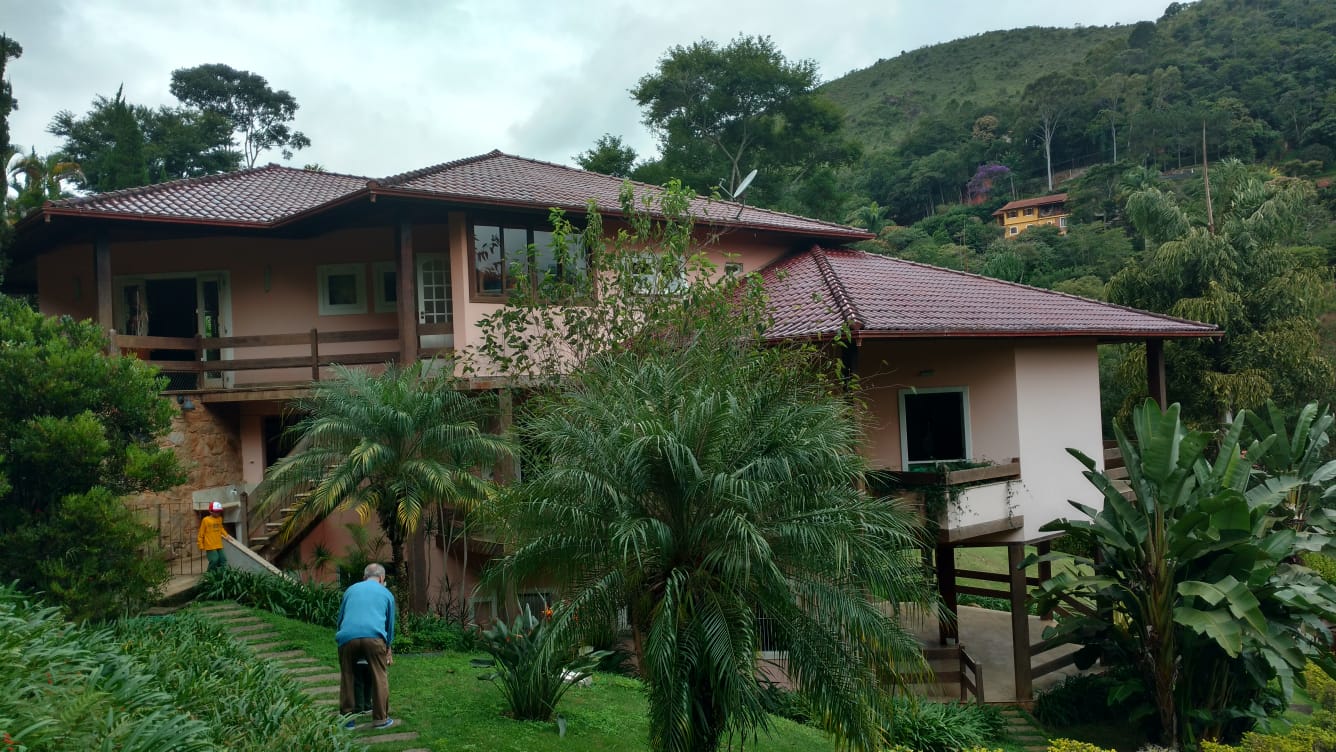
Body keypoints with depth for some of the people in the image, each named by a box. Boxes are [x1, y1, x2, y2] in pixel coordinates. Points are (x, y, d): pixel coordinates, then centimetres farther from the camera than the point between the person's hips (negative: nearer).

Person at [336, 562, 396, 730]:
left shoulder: (351, 590, 28)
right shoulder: (386, 593, 24)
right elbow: (390, 624, 31)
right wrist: (389, 649, 44)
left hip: (347, 636, 2)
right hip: (374, 636, -2)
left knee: (347, 678, 15)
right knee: (379, 678, 8)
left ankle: (347, 718, 18)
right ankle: (380, 718, 10)